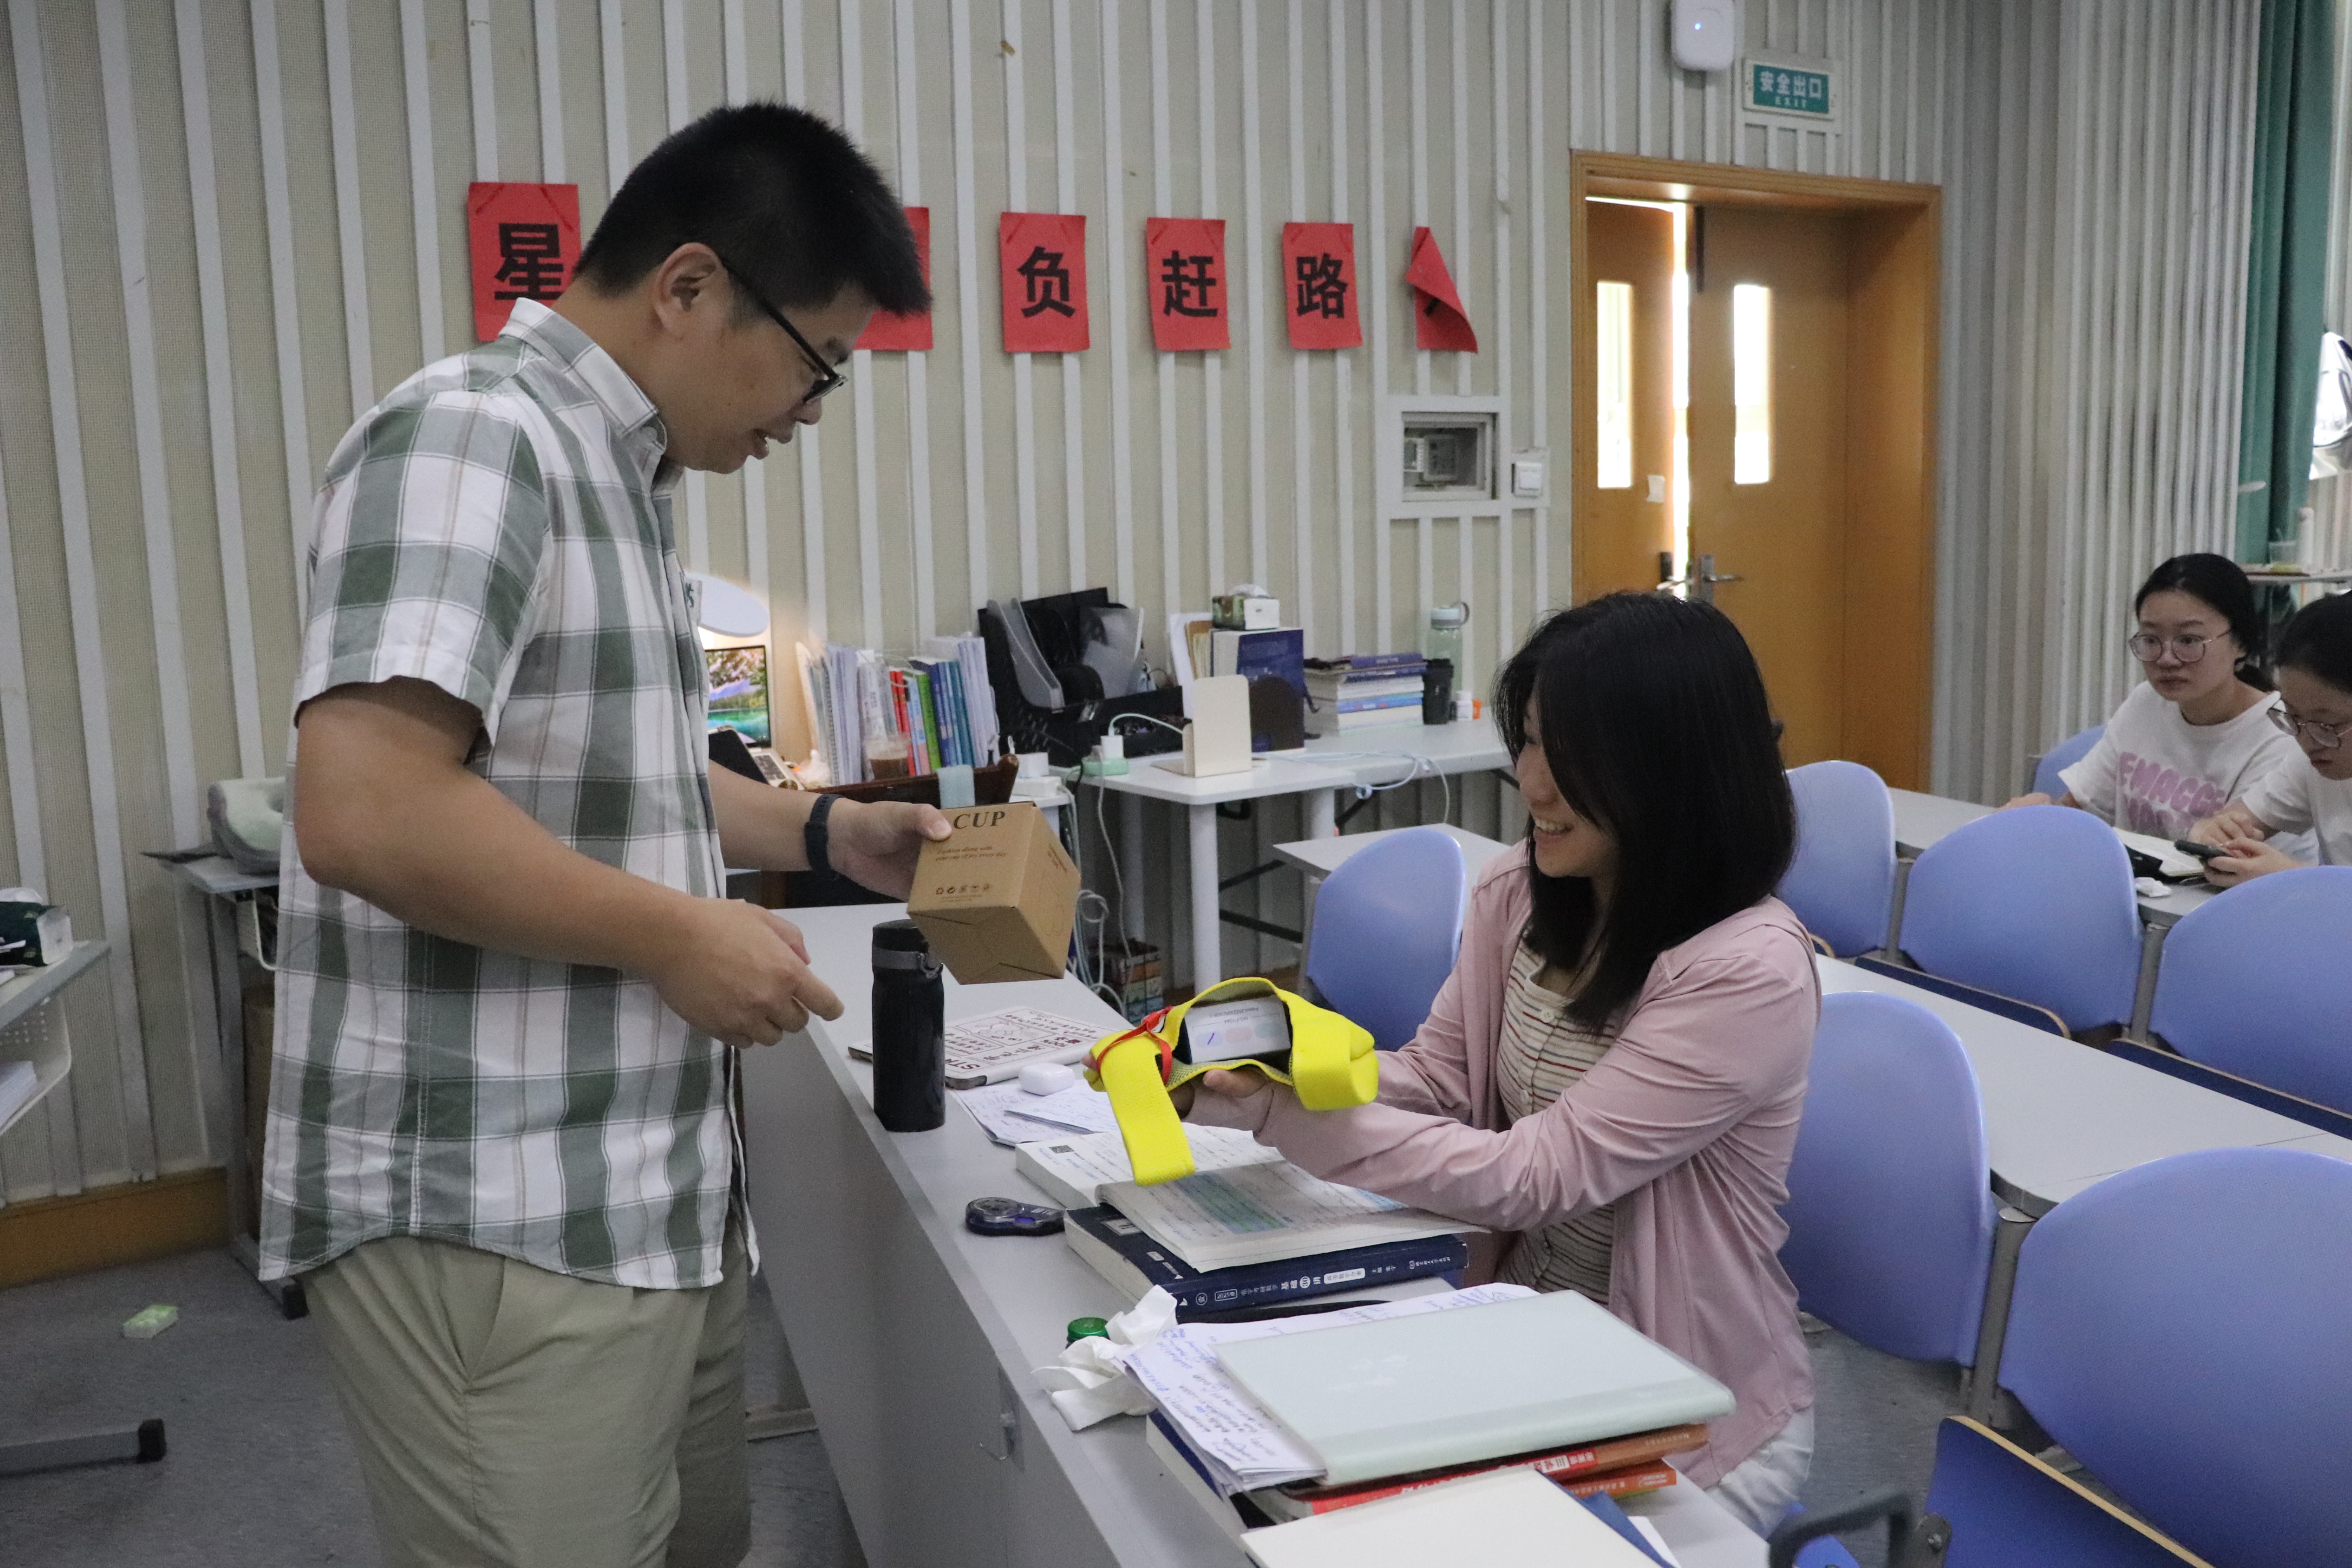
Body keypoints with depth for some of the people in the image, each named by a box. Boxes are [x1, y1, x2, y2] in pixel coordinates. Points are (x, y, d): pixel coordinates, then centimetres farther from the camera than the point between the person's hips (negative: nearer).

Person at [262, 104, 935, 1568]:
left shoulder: (617, 471, 14)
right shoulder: (471, 439, -17)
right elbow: (367, 814, -27)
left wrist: (826, 831, 13)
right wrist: (676, 937, -18)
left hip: (652, 1197, 9)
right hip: (497, 1229, -9)